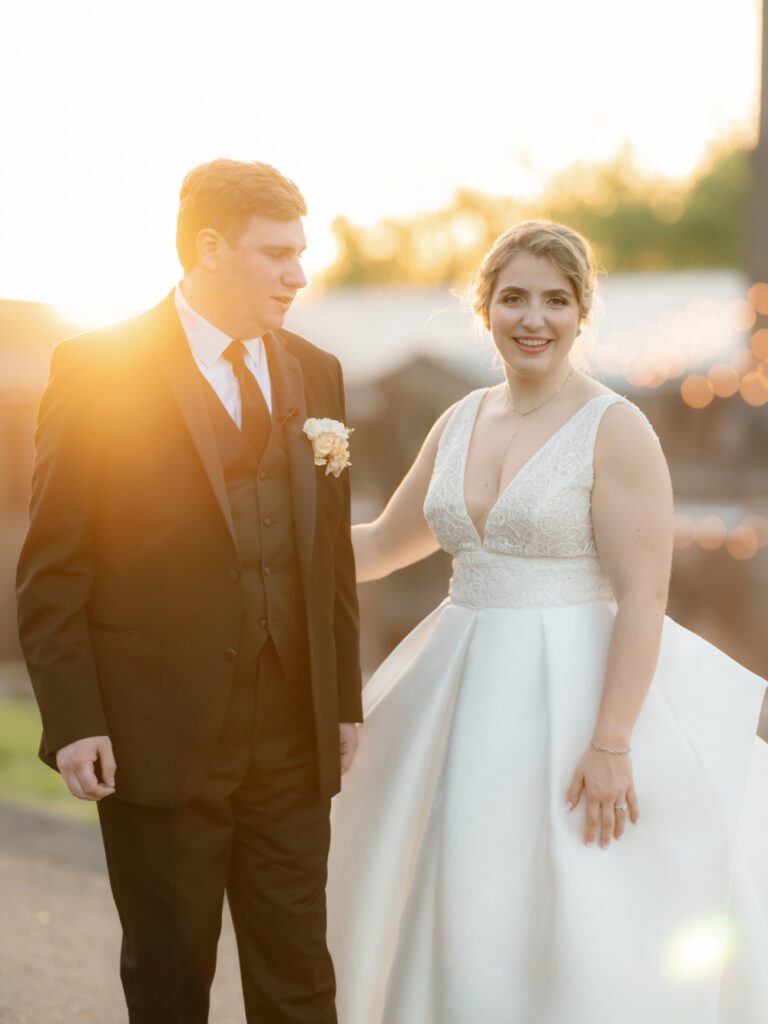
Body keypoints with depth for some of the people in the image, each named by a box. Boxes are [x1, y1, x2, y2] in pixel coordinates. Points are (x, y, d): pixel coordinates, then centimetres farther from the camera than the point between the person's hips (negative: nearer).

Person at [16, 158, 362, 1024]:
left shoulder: (315, 375, 8)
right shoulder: (99, 368, -7)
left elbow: (332, 551, 11)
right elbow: (52, 567, -7)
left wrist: (345, 700, 10)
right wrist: (71, 720, -12)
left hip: (293, 736, 4)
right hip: (159, 734, -4)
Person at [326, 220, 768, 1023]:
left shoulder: (615, 430, -10)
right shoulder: (460, 422, 9)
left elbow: (642, 600, -15)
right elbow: (386, 545, 19)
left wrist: (611, 743, -20)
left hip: (574, 693, -6)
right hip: (465, 697, 6)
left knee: (573, 936, 0)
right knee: (458, 923, 14)